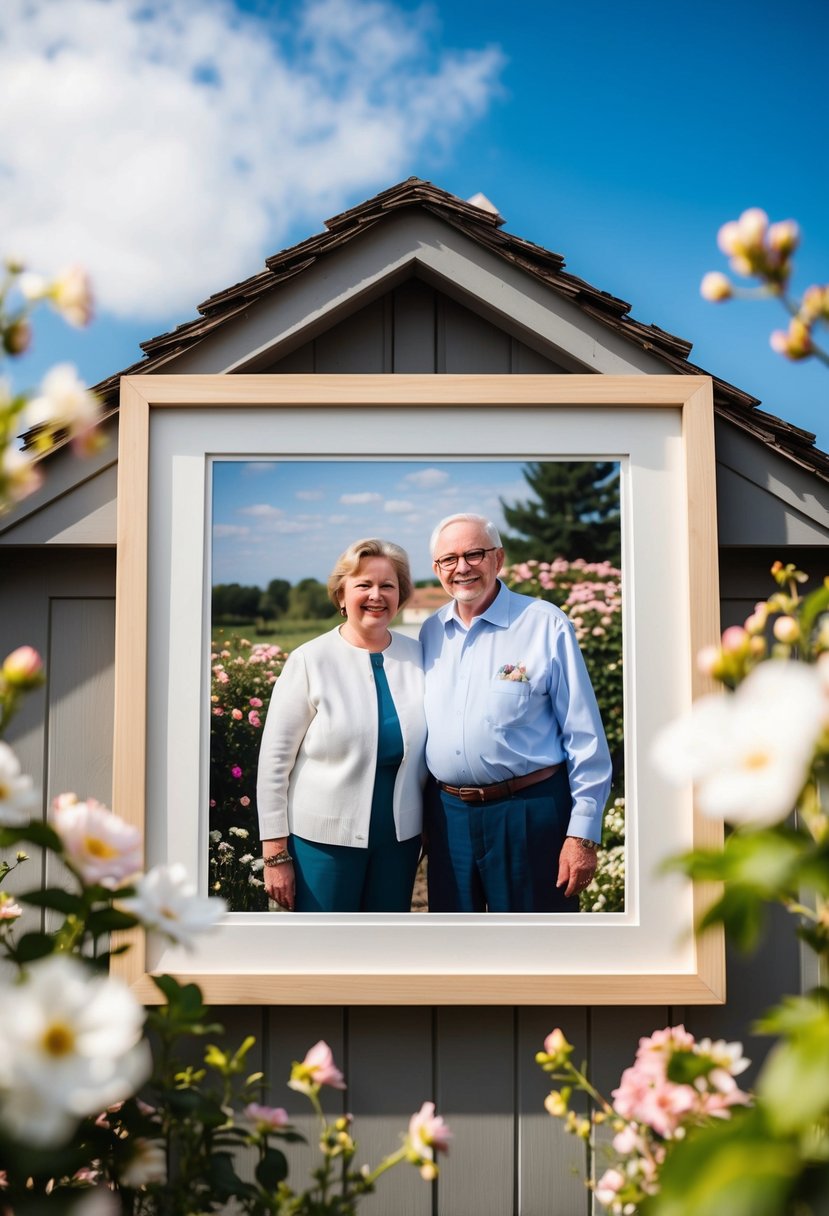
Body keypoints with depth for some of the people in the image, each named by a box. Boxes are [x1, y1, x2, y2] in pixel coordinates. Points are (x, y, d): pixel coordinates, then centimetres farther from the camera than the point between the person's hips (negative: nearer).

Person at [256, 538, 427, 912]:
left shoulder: (418, 656, 2)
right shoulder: (310, 661, -7)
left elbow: (428, 748, 11)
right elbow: (274, 759, -6)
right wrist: (275, 853, -8)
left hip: (400, 835, 4)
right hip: (325, 837, -3)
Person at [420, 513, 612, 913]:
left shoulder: (545, 625, -7)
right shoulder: (430, 633, 8)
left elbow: (586, 740, -8)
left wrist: (583, 834, -11)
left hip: (530, 815, -5)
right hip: (448, 815, 5)